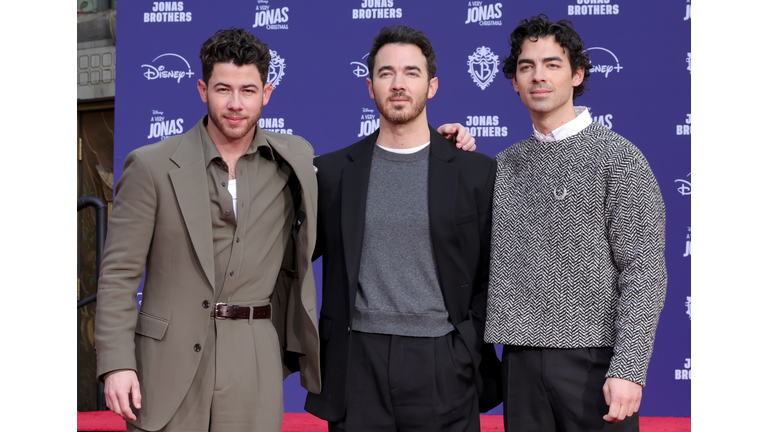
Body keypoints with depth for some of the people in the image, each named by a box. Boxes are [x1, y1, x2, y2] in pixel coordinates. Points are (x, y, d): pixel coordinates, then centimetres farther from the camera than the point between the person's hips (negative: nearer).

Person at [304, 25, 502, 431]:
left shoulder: (476, 172, 3)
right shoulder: (331, 171, 7)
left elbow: (487, 278, 5)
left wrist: (472, 357, -1)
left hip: (442, 371, -1)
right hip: (357, 368, 1)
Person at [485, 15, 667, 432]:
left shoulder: (617, 156, -3)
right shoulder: (504, 164, 12)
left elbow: (644, 273, -8)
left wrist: (629, 369, -17)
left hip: (593, 359, -4)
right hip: (522, 361, 5)